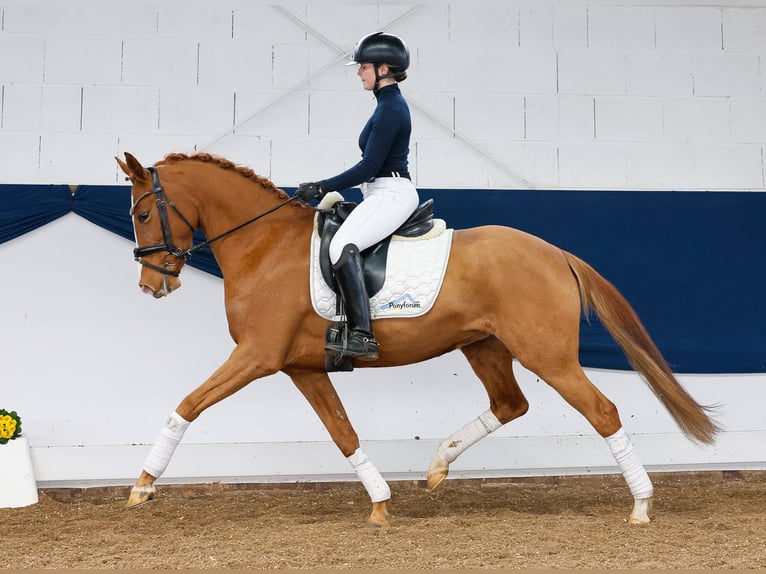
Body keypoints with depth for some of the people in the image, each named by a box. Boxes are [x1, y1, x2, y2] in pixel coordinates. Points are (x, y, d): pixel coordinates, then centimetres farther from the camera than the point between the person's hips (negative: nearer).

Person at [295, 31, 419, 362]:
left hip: (391, 195, -12)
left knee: (342, 247, -30)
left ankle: (362, 336, -37)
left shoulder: (390, 109, -14)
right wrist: (326, 189, 24)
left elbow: (369, 167, -19)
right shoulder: (390, 104, 17)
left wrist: (322, 188, -16)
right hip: (384, 194, 12)